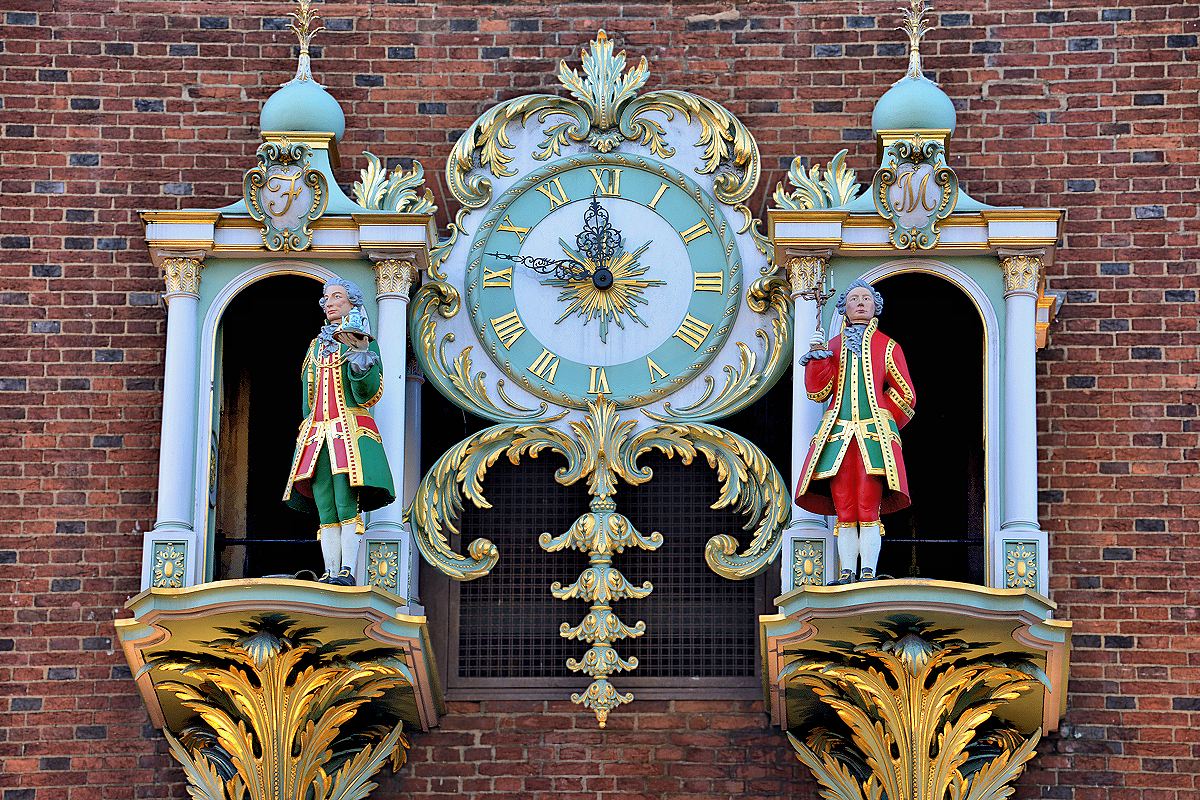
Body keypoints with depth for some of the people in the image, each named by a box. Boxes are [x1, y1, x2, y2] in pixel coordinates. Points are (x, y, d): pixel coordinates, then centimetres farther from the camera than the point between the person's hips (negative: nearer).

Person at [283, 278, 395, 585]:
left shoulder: (363, 342, 6)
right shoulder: (317, 346, 23)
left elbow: (367, 394, -4)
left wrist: (360, 366, -22)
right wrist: (307, 431, 16)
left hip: (350, 429, -5)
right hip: (317, 431, 5)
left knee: (346, 503, -16)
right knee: (325, 507, -2)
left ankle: (347, 571, -20)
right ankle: (330, 572, -4)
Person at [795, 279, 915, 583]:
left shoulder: (888, 348, 13)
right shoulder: (832, 347, 19)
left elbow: (905, 397, 12)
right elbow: (818, 392, 8)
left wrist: (882, 427, 7)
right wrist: (816, 354, -2)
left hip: (874, 434, -2)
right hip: (838, 436, 2)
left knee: (868, 510, -11)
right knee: (844, 512, -3)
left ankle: (868, 574, -10)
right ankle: (846, 574, -1)